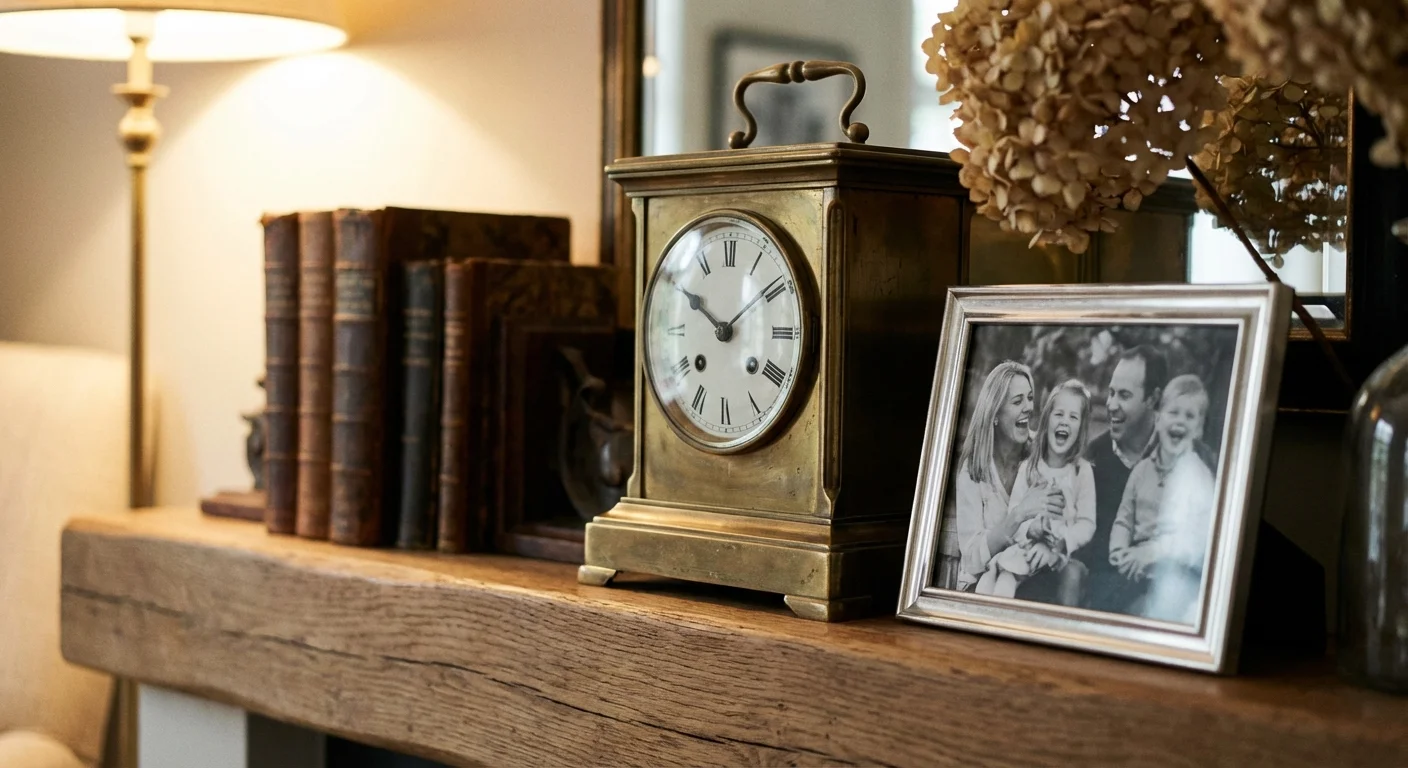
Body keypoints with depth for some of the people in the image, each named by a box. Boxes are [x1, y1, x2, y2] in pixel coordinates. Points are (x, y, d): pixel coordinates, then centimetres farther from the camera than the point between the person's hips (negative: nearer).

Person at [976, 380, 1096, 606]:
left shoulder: (1082, 470, 2)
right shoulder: (1028, 468, 8)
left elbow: (1086, 524, -6)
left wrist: (1055, 545, -22)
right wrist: (1030, 529, -18)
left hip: (1063, 553, -1)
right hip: (1028, 546, 1)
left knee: (1074, 572, -32)